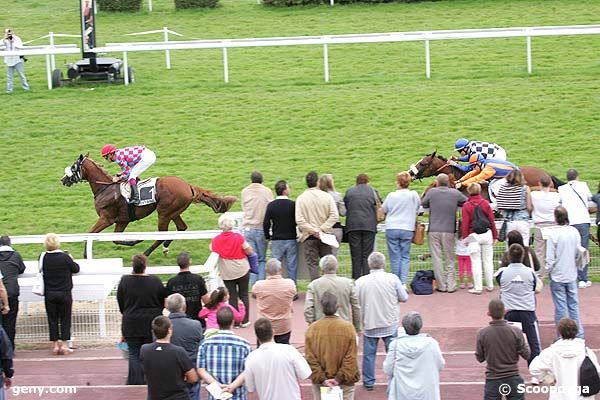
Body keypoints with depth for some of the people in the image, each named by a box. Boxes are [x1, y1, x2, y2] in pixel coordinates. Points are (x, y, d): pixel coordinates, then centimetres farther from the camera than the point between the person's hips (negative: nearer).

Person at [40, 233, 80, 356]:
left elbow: (42, 271, 6)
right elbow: (76, 269, -2)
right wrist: (71, 261, 17)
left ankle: (55, 345, 9)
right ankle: (64, 345, 7)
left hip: (49, 294, 2)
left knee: (52, 319, 10)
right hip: (64, 293, -2)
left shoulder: (43, 257, -8)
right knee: (65, 319, 8)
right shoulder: (65, 257, -14)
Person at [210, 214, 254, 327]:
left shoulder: (216, 240, -9)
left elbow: (212, 250, 6)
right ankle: (244, 320, 11)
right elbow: (250, 251, -12)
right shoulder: (238, 237, -16)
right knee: (244, 295, 11)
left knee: (232, 297, 10)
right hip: (242, 270, -1)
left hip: (226, 273, 1)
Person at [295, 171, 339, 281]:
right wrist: (322, 229, -9)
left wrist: (313, 230, -11)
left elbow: (299, 220, -13)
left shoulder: (301, 198, -5)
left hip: (308, 237, -1)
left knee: (312, 265, 2)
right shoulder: (327, 196, -2)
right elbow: (334, 216, -8)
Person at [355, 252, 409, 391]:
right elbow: (404, 298, -3)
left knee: (369, 353, 12)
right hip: (390, 324, 0)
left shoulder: (360, 281, -7)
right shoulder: (392, 278, -10)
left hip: (369, 323, 1)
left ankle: (368, 382, 19)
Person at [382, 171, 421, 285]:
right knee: (405, 257, 5)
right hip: (407, 229, 1)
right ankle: (403, 283, -7)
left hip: (392, 229, -1)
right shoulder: (414, 196, -2)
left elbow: (383, 210, 7)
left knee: (395, 258, 5)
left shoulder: (391, 196, -6)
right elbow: (418, 209, 14)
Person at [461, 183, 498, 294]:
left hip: (474, 236, -2)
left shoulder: (466, 206, -4)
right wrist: (494, 235, 12)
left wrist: (464, 237, 2)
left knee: (476, 262, 1)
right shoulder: (485, 203, 2)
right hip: (487, 234, 2)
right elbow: (492, 220, 4)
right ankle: (490, 286, 16)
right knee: (488, 260, 10)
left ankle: (477, 287, 1)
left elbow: (465, 223, -5)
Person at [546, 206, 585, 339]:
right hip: (572, 275, 4)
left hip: (557, 275, -4)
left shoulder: (553, 233, -16)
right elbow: (578, 253, 7)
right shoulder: (575, 232, -2)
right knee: (573, 304, 12)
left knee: (561, 307, 2)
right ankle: (579, 335, 15)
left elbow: (550, 258, -14)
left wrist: (547, 271, 0)